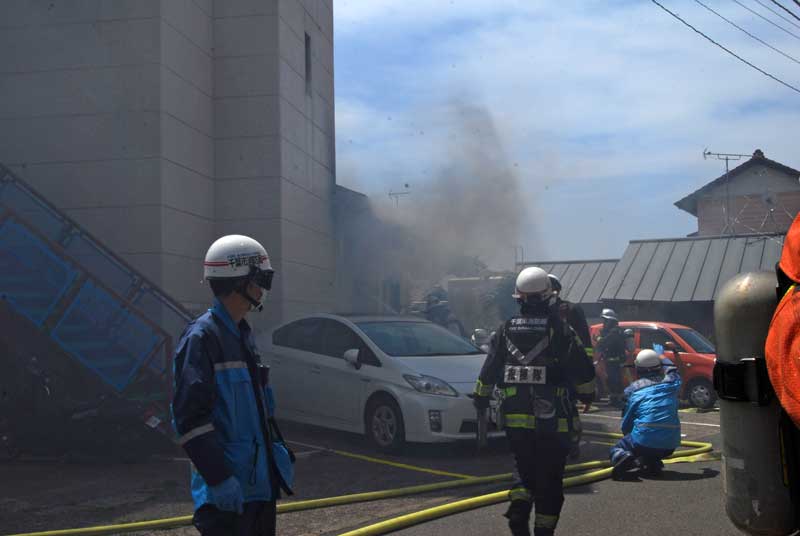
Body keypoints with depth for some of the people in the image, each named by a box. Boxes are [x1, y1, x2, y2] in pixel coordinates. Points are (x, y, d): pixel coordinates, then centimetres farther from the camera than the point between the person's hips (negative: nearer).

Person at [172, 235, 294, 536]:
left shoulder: (242, 335, 15)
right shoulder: (203, 337, -15)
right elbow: (190, 417, -21)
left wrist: (280, 453, 21)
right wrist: (219, 478, -24)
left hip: (260, 479, 9)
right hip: (228, 490, -9)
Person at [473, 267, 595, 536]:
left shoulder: (507, 329, 4)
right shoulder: (559, 328, -7)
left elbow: (489, 370, 7)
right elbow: (583, 369, -6)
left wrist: (480, 398, 21)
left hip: (515, 418, 3)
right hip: (551, 420, -3)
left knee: (526, 472, 17)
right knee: (549, 480, 6)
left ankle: (518, 510, -4)